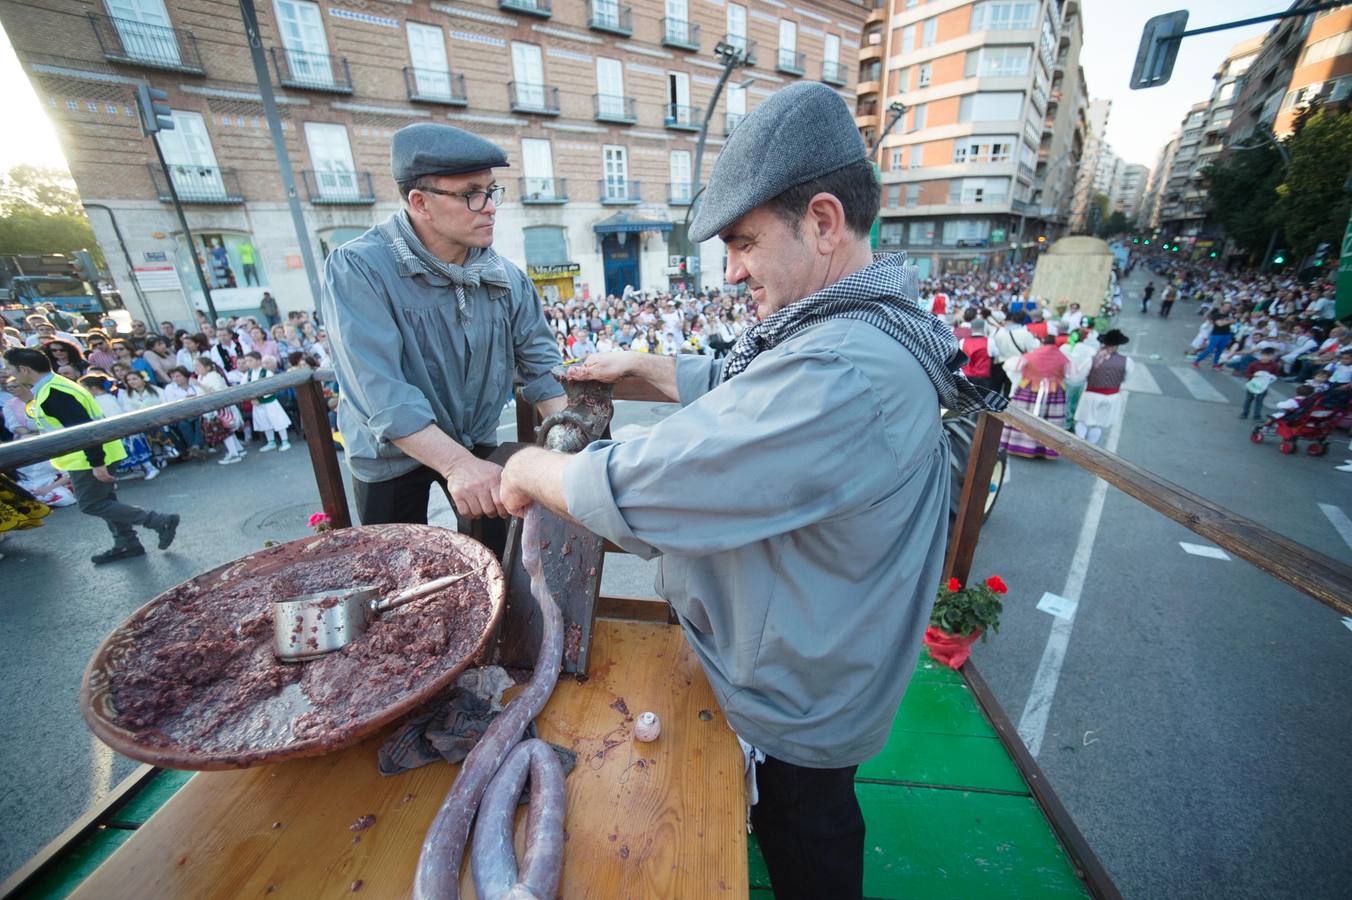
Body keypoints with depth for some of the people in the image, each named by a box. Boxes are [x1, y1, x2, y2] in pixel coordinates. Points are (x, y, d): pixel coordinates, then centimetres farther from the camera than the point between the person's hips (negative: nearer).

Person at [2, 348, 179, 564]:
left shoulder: (52, 394, -21)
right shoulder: (52, 386, 12)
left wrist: (97, 463, -27)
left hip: (88, 458, -10)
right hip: (90, 455, 10)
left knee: (91, 505, -4)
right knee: (104, 501, 14)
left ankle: (161, 521, -7)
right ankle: (127, 545, 20)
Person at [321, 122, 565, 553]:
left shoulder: (506, 278, -8)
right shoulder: (357, 269, -22)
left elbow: (541, 365, -8)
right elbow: (381, 392, -33)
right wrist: (457, 464, -43)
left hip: (476, 443, 4)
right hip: (392, 453, -3)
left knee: (495, 560, 16)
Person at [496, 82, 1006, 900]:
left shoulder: (841, 374, -38)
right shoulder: (865, 322, -2)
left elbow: (637, 493, -36)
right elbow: (739, 390, 9)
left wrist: (533, 470, -17)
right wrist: (645, 366, 3)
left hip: (797, 701, -8)